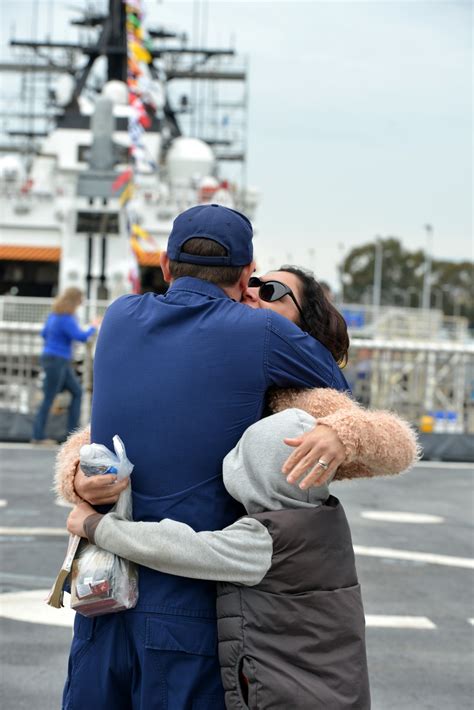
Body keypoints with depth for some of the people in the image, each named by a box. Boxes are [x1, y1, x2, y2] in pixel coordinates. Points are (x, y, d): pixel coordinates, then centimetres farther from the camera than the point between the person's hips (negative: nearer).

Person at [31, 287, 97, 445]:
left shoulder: (54, 314, 10)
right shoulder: (66, 319, -19)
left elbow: (44, 333, 21)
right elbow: (81, 337, -24)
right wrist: (93, 328, -7)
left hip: (63, 362, 10)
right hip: (56, 361, -10)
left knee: (77, 391, 13)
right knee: (48, 399, -4)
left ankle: (73, 430, 13)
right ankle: (38, 437, 0)